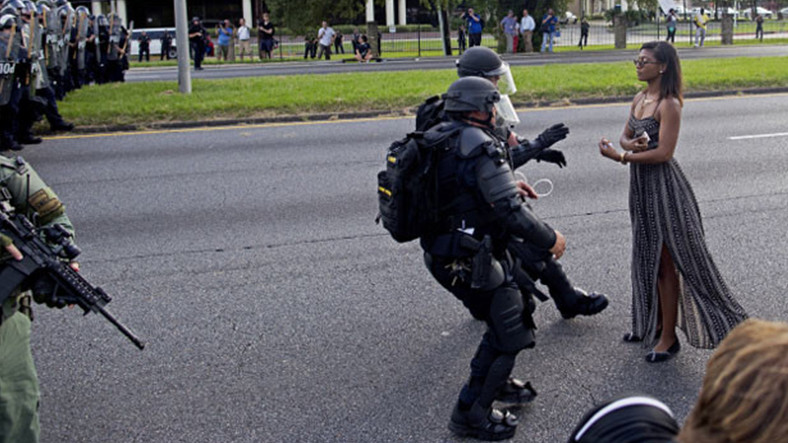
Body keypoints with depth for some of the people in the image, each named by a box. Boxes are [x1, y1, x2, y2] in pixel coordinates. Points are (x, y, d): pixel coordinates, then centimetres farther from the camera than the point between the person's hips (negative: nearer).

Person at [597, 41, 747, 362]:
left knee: (666, 263, 0)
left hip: (663, 186, -9)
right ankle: (654, 323, 34)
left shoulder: (669, 104, -17)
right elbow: (625, 137, 12)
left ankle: (668, 338, 9)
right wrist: (631, 144, -12)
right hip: (641, 185, 9)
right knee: (648, 259, 19)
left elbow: (664, 152, -22)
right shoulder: (640, 98, 8)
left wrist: (619, 156, -22)